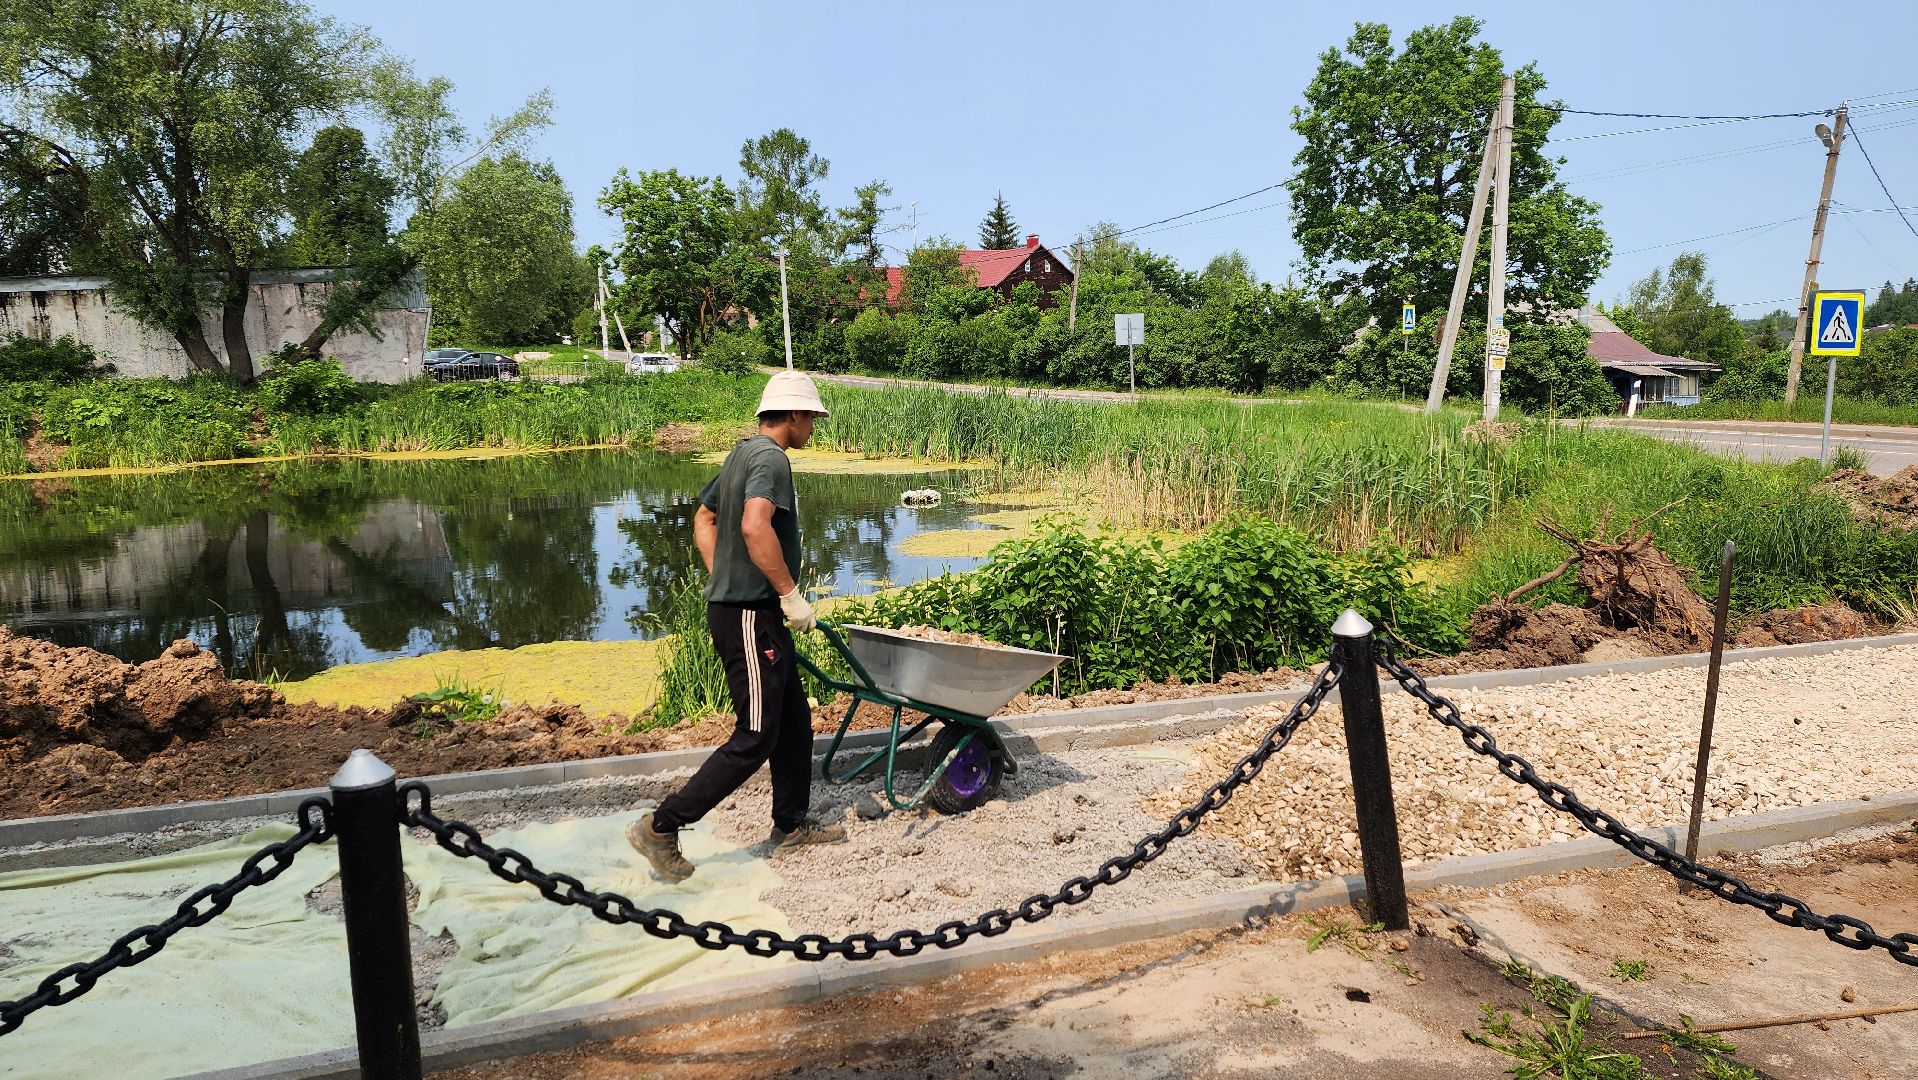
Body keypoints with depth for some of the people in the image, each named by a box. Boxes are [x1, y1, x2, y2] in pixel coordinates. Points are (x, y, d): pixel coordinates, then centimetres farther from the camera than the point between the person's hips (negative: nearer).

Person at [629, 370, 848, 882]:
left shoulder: (742, 454, 16)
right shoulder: (770, 457, -15)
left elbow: (704, 519, 25)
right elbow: (755, 528, -31)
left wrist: (722, 581, 20)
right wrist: (791, 594, -22)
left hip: (734, 605, 11)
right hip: (751, 615, -11)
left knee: (795, 720, 17)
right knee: (755, 738, -5)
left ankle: (791, 825, 29)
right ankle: (661, 827, 1)